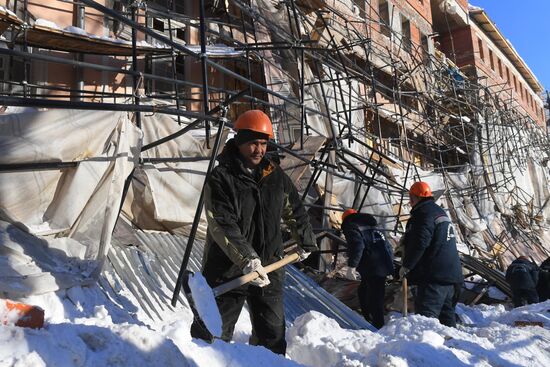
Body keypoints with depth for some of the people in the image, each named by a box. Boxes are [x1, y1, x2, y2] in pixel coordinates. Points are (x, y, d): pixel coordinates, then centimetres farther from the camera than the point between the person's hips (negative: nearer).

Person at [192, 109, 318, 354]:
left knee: (272, 335, 11)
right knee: (212, 335, 5)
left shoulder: (276, 177, 5)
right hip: (227, 269, -4)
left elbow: (295, 212, 20)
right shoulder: (220, 178, -11)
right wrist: (247, 259, -32)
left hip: (268, 268, 4)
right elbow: (222, 226, -23)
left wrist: (306, 242, 28)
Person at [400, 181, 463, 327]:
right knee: (446, 312, 16)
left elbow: (419, 243, -20)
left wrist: (406, 265, -10)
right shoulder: (440, 212, 21)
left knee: (426, 313, -12)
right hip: (451, 273, 10)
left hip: (433, 275, -10)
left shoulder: (424, 213, -12)